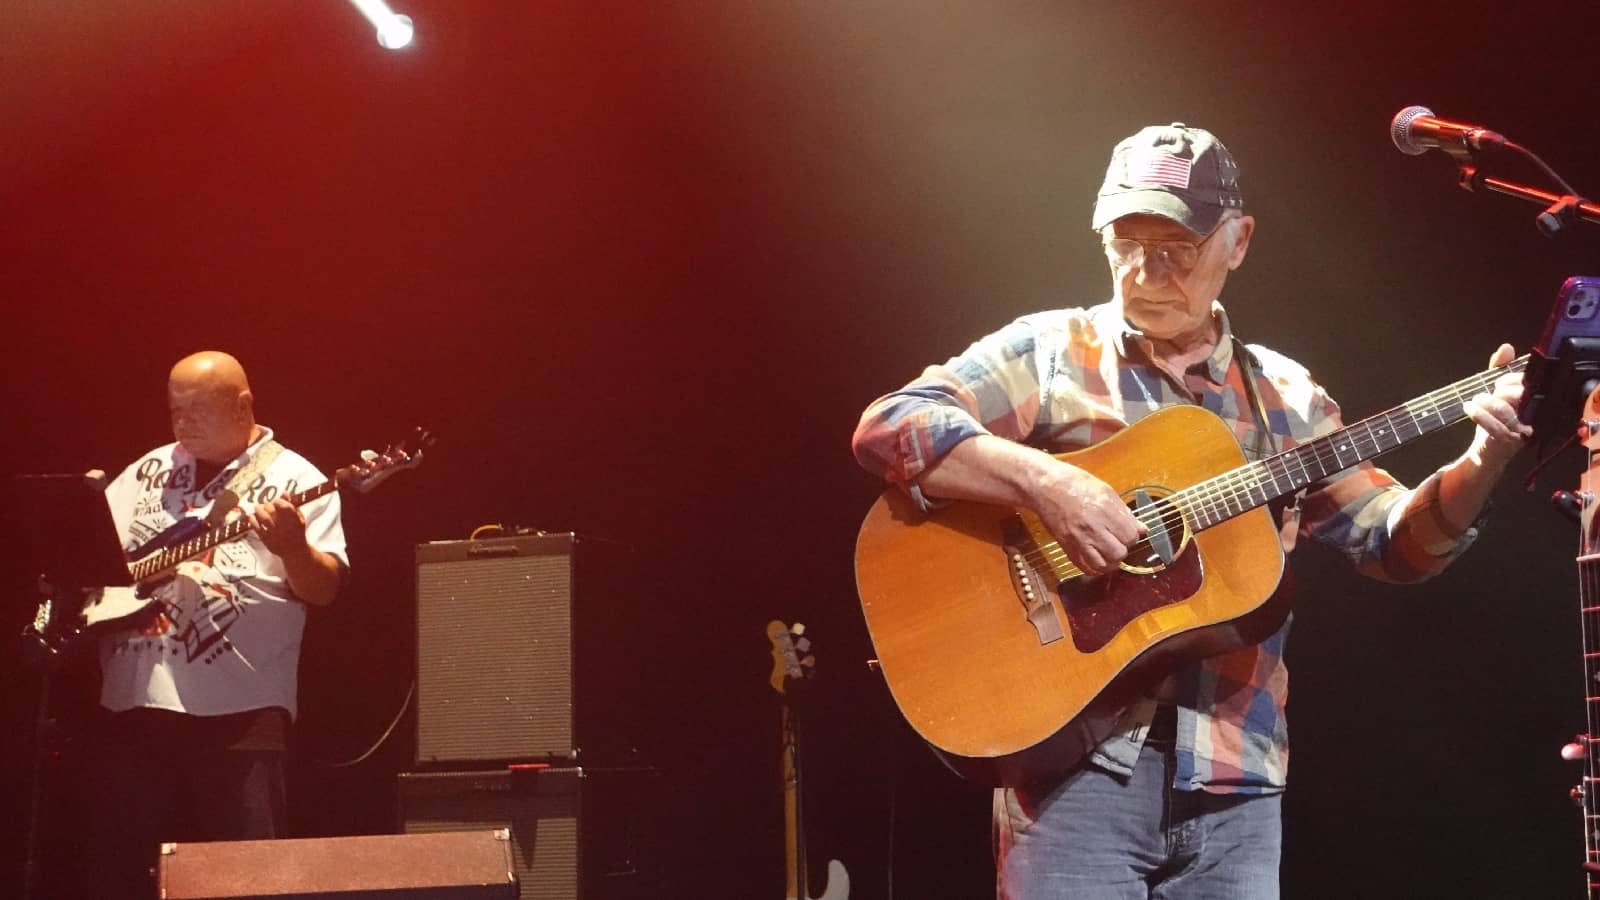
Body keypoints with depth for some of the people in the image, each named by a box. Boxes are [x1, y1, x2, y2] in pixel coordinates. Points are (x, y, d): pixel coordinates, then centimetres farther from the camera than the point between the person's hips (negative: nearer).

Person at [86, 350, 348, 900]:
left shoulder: (293, 481, 1)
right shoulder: (149, 471, 17)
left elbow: (324, 590, -6)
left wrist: (292, 547, -26)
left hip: (239, 709, -5)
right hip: (133, 701, 5)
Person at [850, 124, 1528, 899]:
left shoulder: (1283, 397, 14)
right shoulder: (1047, 352, 3)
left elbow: (1394, 542, 14)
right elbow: (887, 428, -8)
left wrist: (1480, 464, -5)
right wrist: (1044, 481, -21)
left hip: (1232, 784, 3)